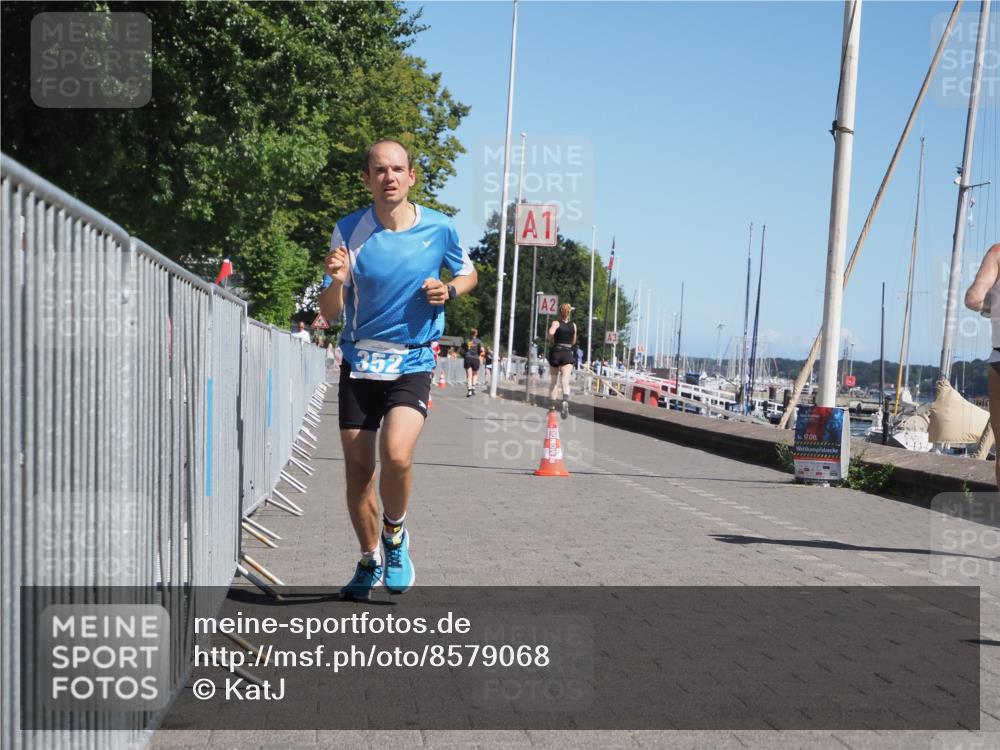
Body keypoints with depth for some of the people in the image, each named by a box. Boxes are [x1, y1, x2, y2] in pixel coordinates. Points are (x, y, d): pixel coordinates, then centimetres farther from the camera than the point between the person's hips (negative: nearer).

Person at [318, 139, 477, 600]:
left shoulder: (439, 228, -4)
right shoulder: (348, 231, -4)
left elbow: (468, 273, 16)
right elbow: (330, 313, -2)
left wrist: (449, 290, -6)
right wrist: (337, 281, -23)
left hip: (413, 362, -2)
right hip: (360, 360, 2)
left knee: (396, 455, -23)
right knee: (358, 467, 4)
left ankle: (395, 535, 8)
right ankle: (370, 561, 27)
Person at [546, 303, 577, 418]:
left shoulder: (556, 323, -4)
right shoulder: (573, 325, 8)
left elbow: (550, 333, -24)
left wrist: (551, 339, -3)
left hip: (555, 352, -1)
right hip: (568, 354, 1)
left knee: (553, 381, 13)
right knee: (565, 381, -13)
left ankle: (552, 406, 20)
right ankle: (565, 401, -39)